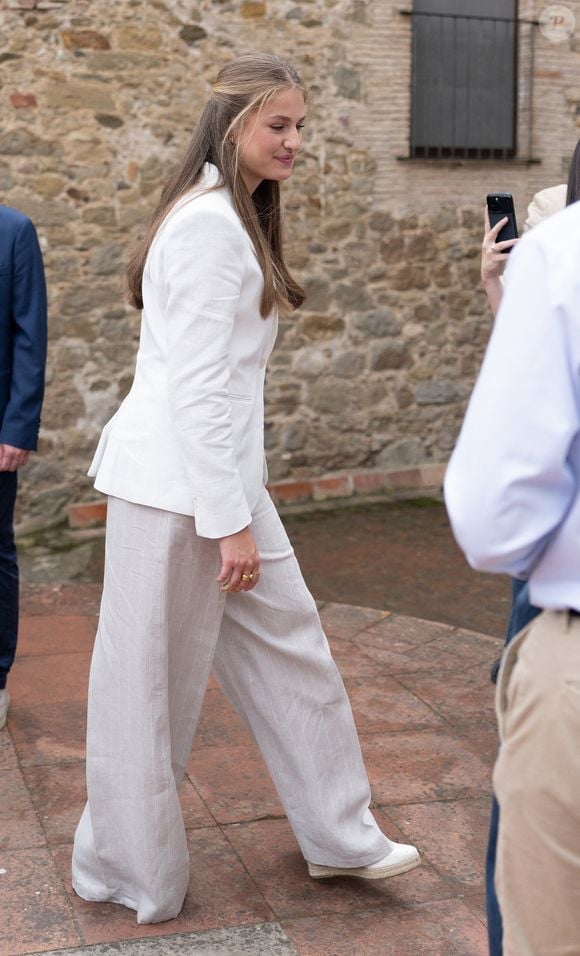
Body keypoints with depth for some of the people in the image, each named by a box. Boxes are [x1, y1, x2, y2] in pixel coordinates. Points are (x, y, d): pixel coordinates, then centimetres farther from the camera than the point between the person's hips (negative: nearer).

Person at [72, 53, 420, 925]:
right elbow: (195, 386, -21)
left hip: (222, 471, 10)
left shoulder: (237, 219, 15)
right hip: (178, 485, -10)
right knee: (157, 680, 4)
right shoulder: (210, 225, -17)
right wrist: (230, 521, -19)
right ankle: (131, 870, 22)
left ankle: (338, 835, 27)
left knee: (287, 648, 14)